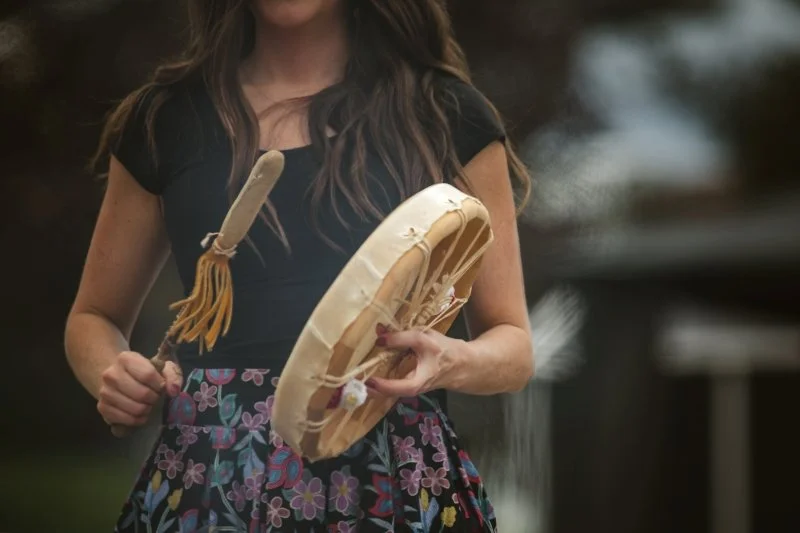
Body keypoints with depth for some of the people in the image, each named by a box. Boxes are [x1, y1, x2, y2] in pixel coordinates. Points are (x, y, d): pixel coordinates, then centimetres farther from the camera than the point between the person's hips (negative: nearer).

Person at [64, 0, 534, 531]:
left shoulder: (447, 117, 2)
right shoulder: (165, 121, 6)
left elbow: (513, 346, 3)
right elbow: (95, 319, 16)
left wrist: (451, 362, -20)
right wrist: (112, 377, -7)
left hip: (394, 480, -1)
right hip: (209, 478, 1)